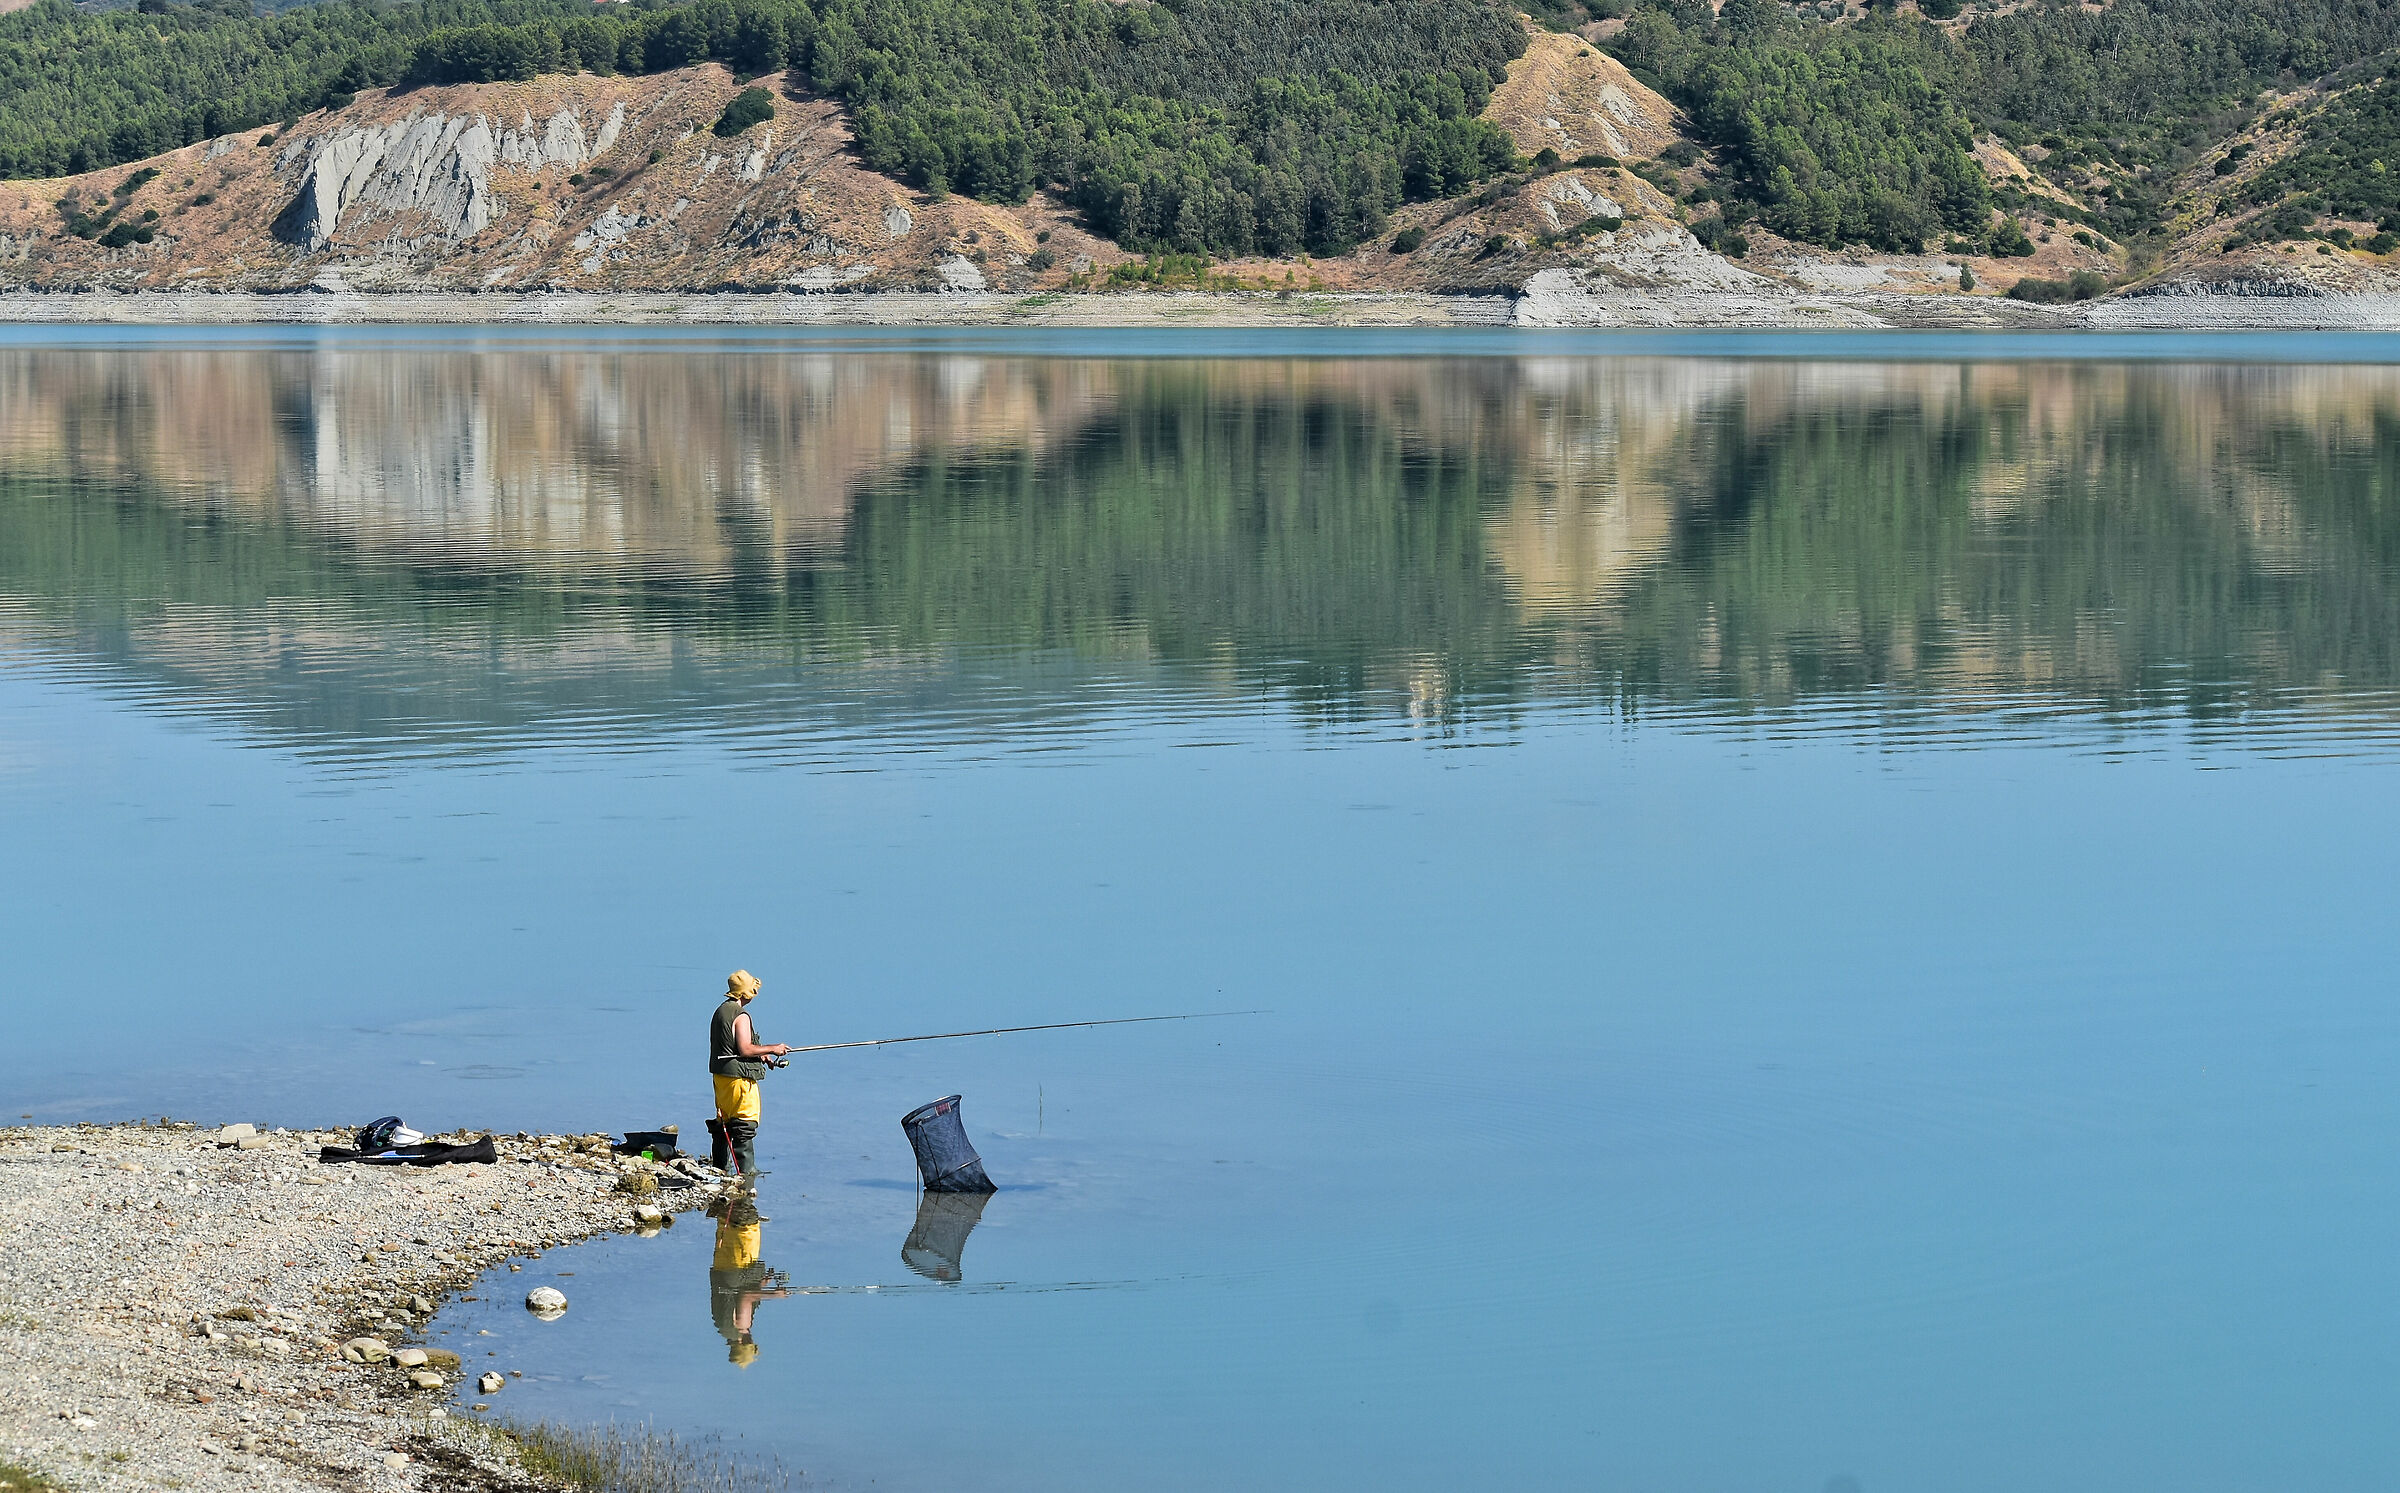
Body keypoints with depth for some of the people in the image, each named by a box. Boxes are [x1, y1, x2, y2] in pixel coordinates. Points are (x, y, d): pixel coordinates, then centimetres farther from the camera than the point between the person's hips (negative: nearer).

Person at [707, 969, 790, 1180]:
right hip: (739, 1075, -10)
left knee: (723, 1121, 16)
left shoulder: (720, 1011, 14)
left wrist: (759, 1054, 21)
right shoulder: (740, 1016, -17)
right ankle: (745, 1169, -8)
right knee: (745, 1123, -7)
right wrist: (772, 1049, -11)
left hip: (720, 1074, 10)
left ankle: (720, 1164, 22)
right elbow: (745, 1049, -22)